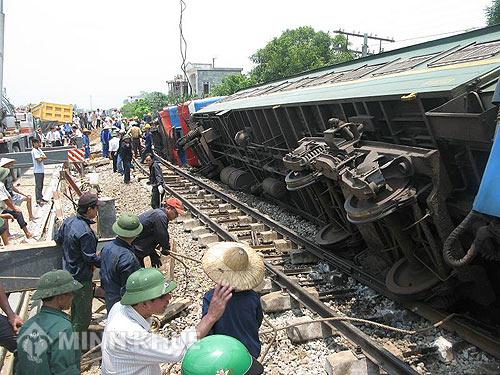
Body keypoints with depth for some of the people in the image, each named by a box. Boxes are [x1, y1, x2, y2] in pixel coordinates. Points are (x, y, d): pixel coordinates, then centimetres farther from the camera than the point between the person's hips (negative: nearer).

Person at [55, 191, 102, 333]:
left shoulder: (69, 221, -3)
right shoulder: (85, 232, -30)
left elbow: (58, 239, 13)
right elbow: (91, 258, -23)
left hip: (68, 272, 10)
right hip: (82, 278, -10)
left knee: (75, 307, 30)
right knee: (84, 315, 6)